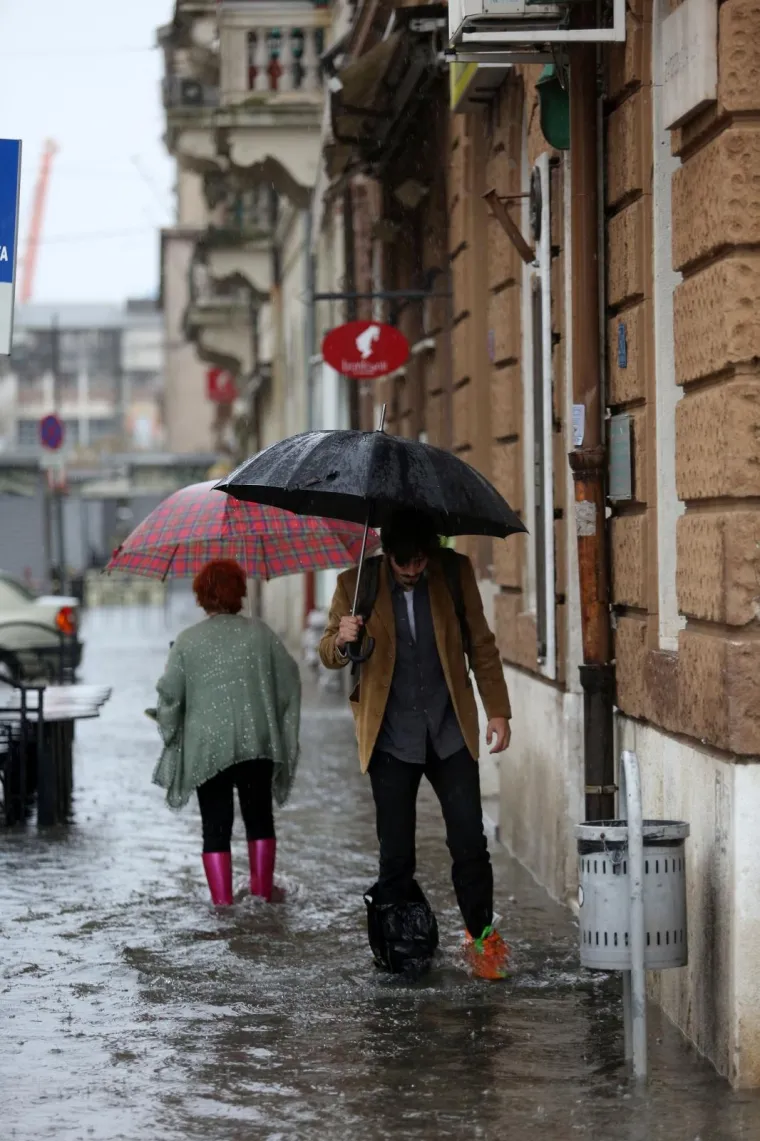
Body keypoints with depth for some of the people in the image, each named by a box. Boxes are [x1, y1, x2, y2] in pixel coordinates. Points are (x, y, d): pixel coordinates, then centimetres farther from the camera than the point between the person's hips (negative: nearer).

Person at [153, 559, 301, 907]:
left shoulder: (187, 641, -4)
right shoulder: (260, 633, 0)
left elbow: (170, 694, -4)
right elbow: (289, 679, 5)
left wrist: (169, 729, 13)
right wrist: (280, 724, 20)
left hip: (207, 748, -1)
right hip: (257, 743, 1)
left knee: (216, 825, 4)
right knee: (259, 816, 17)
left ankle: (222, 899, 0)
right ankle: (263, 889, 22)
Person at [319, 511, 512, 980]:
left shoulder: (456, 574, 1)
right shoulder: (357, 584, -2)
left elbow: (482, 645, 10)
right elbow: (329, 654, 6)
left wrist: (498, 710, 5)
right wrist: (342, 641, -18)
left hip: (450, 731, 1)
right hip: (391, 737, -1)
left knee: (470, 842, -3)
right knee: (396, 854, 0)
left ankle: (482, 934, 14)